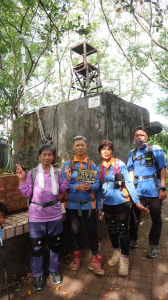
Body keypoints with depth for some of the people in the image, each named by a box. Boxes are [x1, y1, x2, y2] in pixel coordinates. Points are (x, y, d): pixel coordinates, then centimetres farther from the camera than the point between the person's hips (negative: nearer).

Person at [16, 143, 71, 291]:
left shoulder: (57, 172, 0)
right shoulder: (32, 173, -8)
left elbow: (61, 190, 6)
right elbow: (27, 193, -4)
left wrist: (67, 178, -5)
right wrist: (22, 179, -16)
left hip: (55, 214, 3)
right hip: (37, 215, -2)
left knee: (55, 244, 18)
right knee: (36, 246, 10)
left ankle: (54, 271, 41)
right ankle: (38, 275, 33)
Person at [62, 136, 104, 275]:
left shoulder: (92, 165, 3)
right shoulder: (67, 164, -1)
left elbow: (97, 183, 2)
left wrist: (90, 187, -20)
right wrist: (77, 187, -21)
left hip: (89, 203, 1)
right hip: (72, 203, 0)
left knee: (92, 230, 3)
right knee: (74, 230, 11)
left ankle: (95, 260, 23)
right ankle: (77, 257, 35)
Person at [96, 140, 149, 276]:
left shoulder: (119, 164, -8)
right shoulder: (99, 168, 3)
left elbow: (129, 182, -9)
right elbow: (99, 189, 7)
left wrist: (137, 201, -13)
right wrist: (99, 208, 7)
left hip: (122, 201, -4)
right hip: (107, 203, 4)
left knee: (122, 230, 2)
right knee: (111, 229, 16)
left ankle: (124, 259, 22)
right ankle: (116, 252, 39)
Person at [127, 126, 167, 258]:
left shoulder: (155, 149, -2)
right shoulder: (132, 153, 10)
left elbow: (163, 169, -4)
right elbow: (131, 172, 11)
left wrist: (163, 188, -10)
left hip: (154, 189, -3)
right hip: (138, 190, 3)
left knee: (156, 218, 9)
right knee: (134, 216, 10)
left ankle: (154, 245, 27)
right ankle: (133, 241, 32)